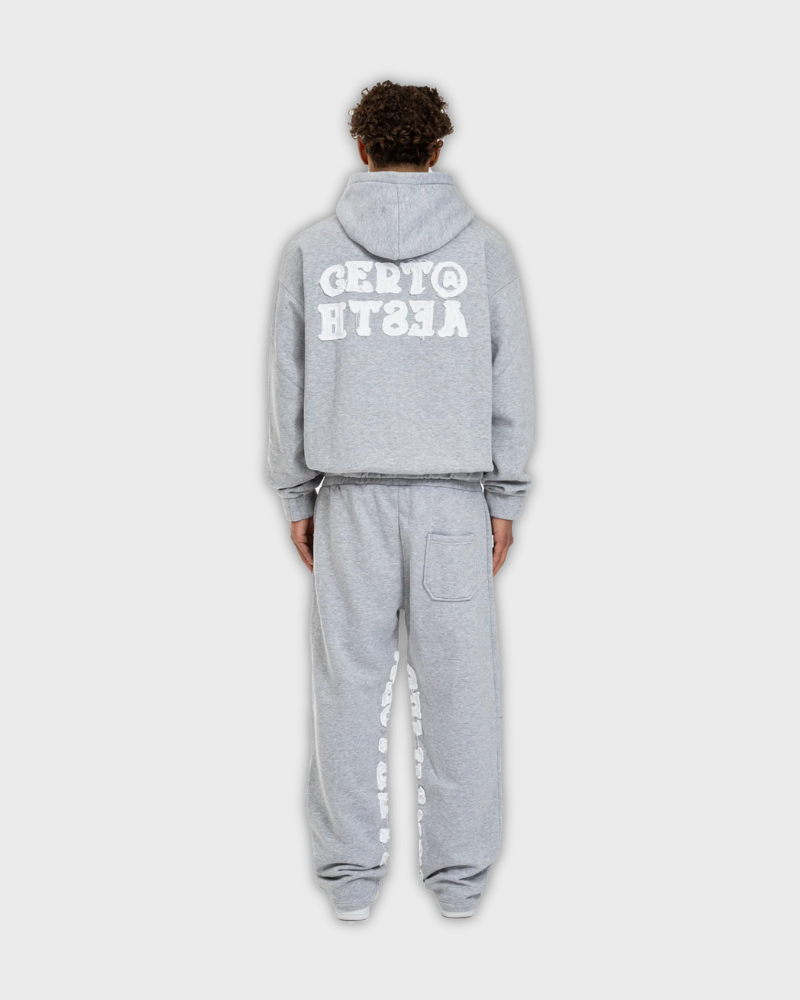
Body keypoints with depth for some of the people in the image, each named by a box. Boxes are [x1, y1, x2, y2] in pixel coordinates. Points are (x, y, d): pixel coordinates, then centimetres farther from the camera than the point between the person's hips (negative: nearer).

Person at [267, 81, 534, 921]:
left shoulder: (311, 251, 4)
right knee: (458, 684, 5)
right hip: (455, 496, 0)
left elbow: (289, 385, 5)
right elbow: (510, 384, 4)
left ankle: (350, 871, 12)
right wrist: (505, 498, 9)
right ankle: (460, 871, 11)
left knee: (351, 681, 6)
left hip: (350, 498, 1)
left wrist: (297, 498, 12)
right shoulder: (483, 249, 3)